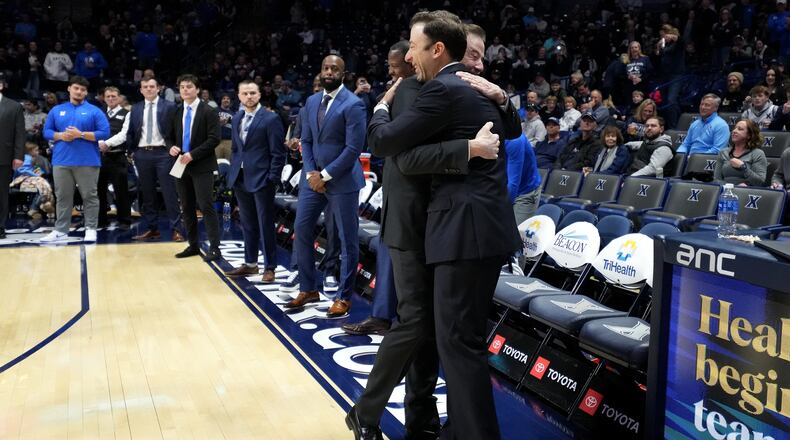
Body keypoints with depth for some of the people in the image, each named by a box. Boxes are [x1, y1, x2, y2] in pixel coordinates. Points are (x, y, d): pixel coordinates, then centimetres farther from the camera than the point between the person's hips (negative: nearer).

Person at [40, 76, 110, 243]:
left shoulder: (94, 111, 2)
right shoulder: (57, 110, 13)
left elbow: (105, 133, -6)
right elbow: (46, 131, 14)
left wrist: (80, 134, -13)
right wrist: (60, 136, -7)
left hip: (87, 161, -3)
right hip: (61, 161, 3)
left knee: (89, 196, 1)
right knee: (62, 196, 7)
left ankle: (91, 229, 8)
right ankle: (61, 230, 14)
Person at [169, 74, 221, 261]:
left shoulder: (208, 112, -5)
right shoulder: (177, 112, 12)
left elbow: (214, 139, -12)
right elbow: (172, 136, 19)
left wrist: (193, 154, -18)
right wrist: (172, 147, -4)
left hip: (201, 166, -6)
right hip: (181, 165, 6)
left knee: (206, 206, -8)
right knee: (187, 208, 10)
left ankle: (214, 248, -4)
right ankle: (193, 245, 20)